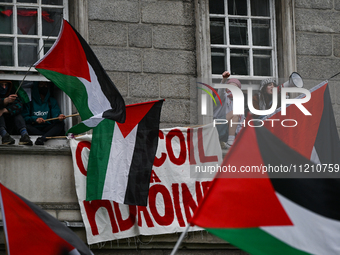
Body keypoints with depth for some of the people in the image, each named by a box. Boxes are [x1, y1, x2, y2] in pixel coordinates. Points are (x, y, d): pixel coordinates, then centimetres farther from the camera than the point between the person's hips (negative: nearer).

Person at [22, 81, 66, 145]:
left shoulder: (52, 101, 16)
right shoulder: (30, 101, 8)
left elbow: (56, 115, 1)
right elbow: (24, 117, 0)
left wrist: (58, 118, -23)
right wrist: (35, 119, -18)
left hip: (47, 128, 2)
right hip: (34, 129, -2)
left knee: (61, 123, -26)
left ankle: (42, 138, -49)